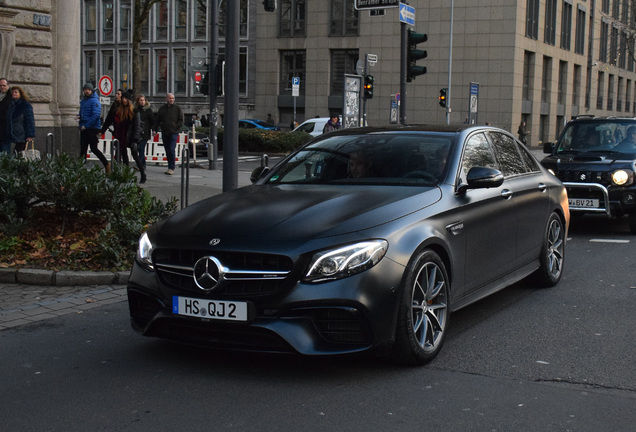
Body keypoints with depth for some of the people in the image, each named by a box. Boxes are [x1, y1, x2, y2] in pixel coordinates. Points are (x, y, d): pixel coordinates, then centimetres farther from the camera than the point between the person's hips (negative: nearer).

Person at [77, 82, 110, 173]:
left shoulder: (95, 101, -10)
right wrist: (78, 116, 3)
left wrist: (86, 125, -20)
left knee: (93, 148, -6)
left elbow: (96, 115, -19)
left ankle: (106, 165, 9)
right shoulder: (83, 100, 16)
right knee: (83, 149, 6)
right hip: (84, 128, 8)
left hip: (93, 128, -7)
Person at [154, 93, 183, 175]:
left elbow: (181, 120, 3)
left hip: (174, 132, -4)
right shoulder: (162, 108, 10)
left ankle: (171, 168, -11)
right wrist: (156, 129, 4)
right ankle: (170, 167, 15)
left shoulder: (177, 108, 2)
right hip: (164, 133, 4)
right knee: (167, 151, 7)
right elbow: (157, 120, 14)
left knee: (171, 149, -15)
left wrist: (176, 127, -8)